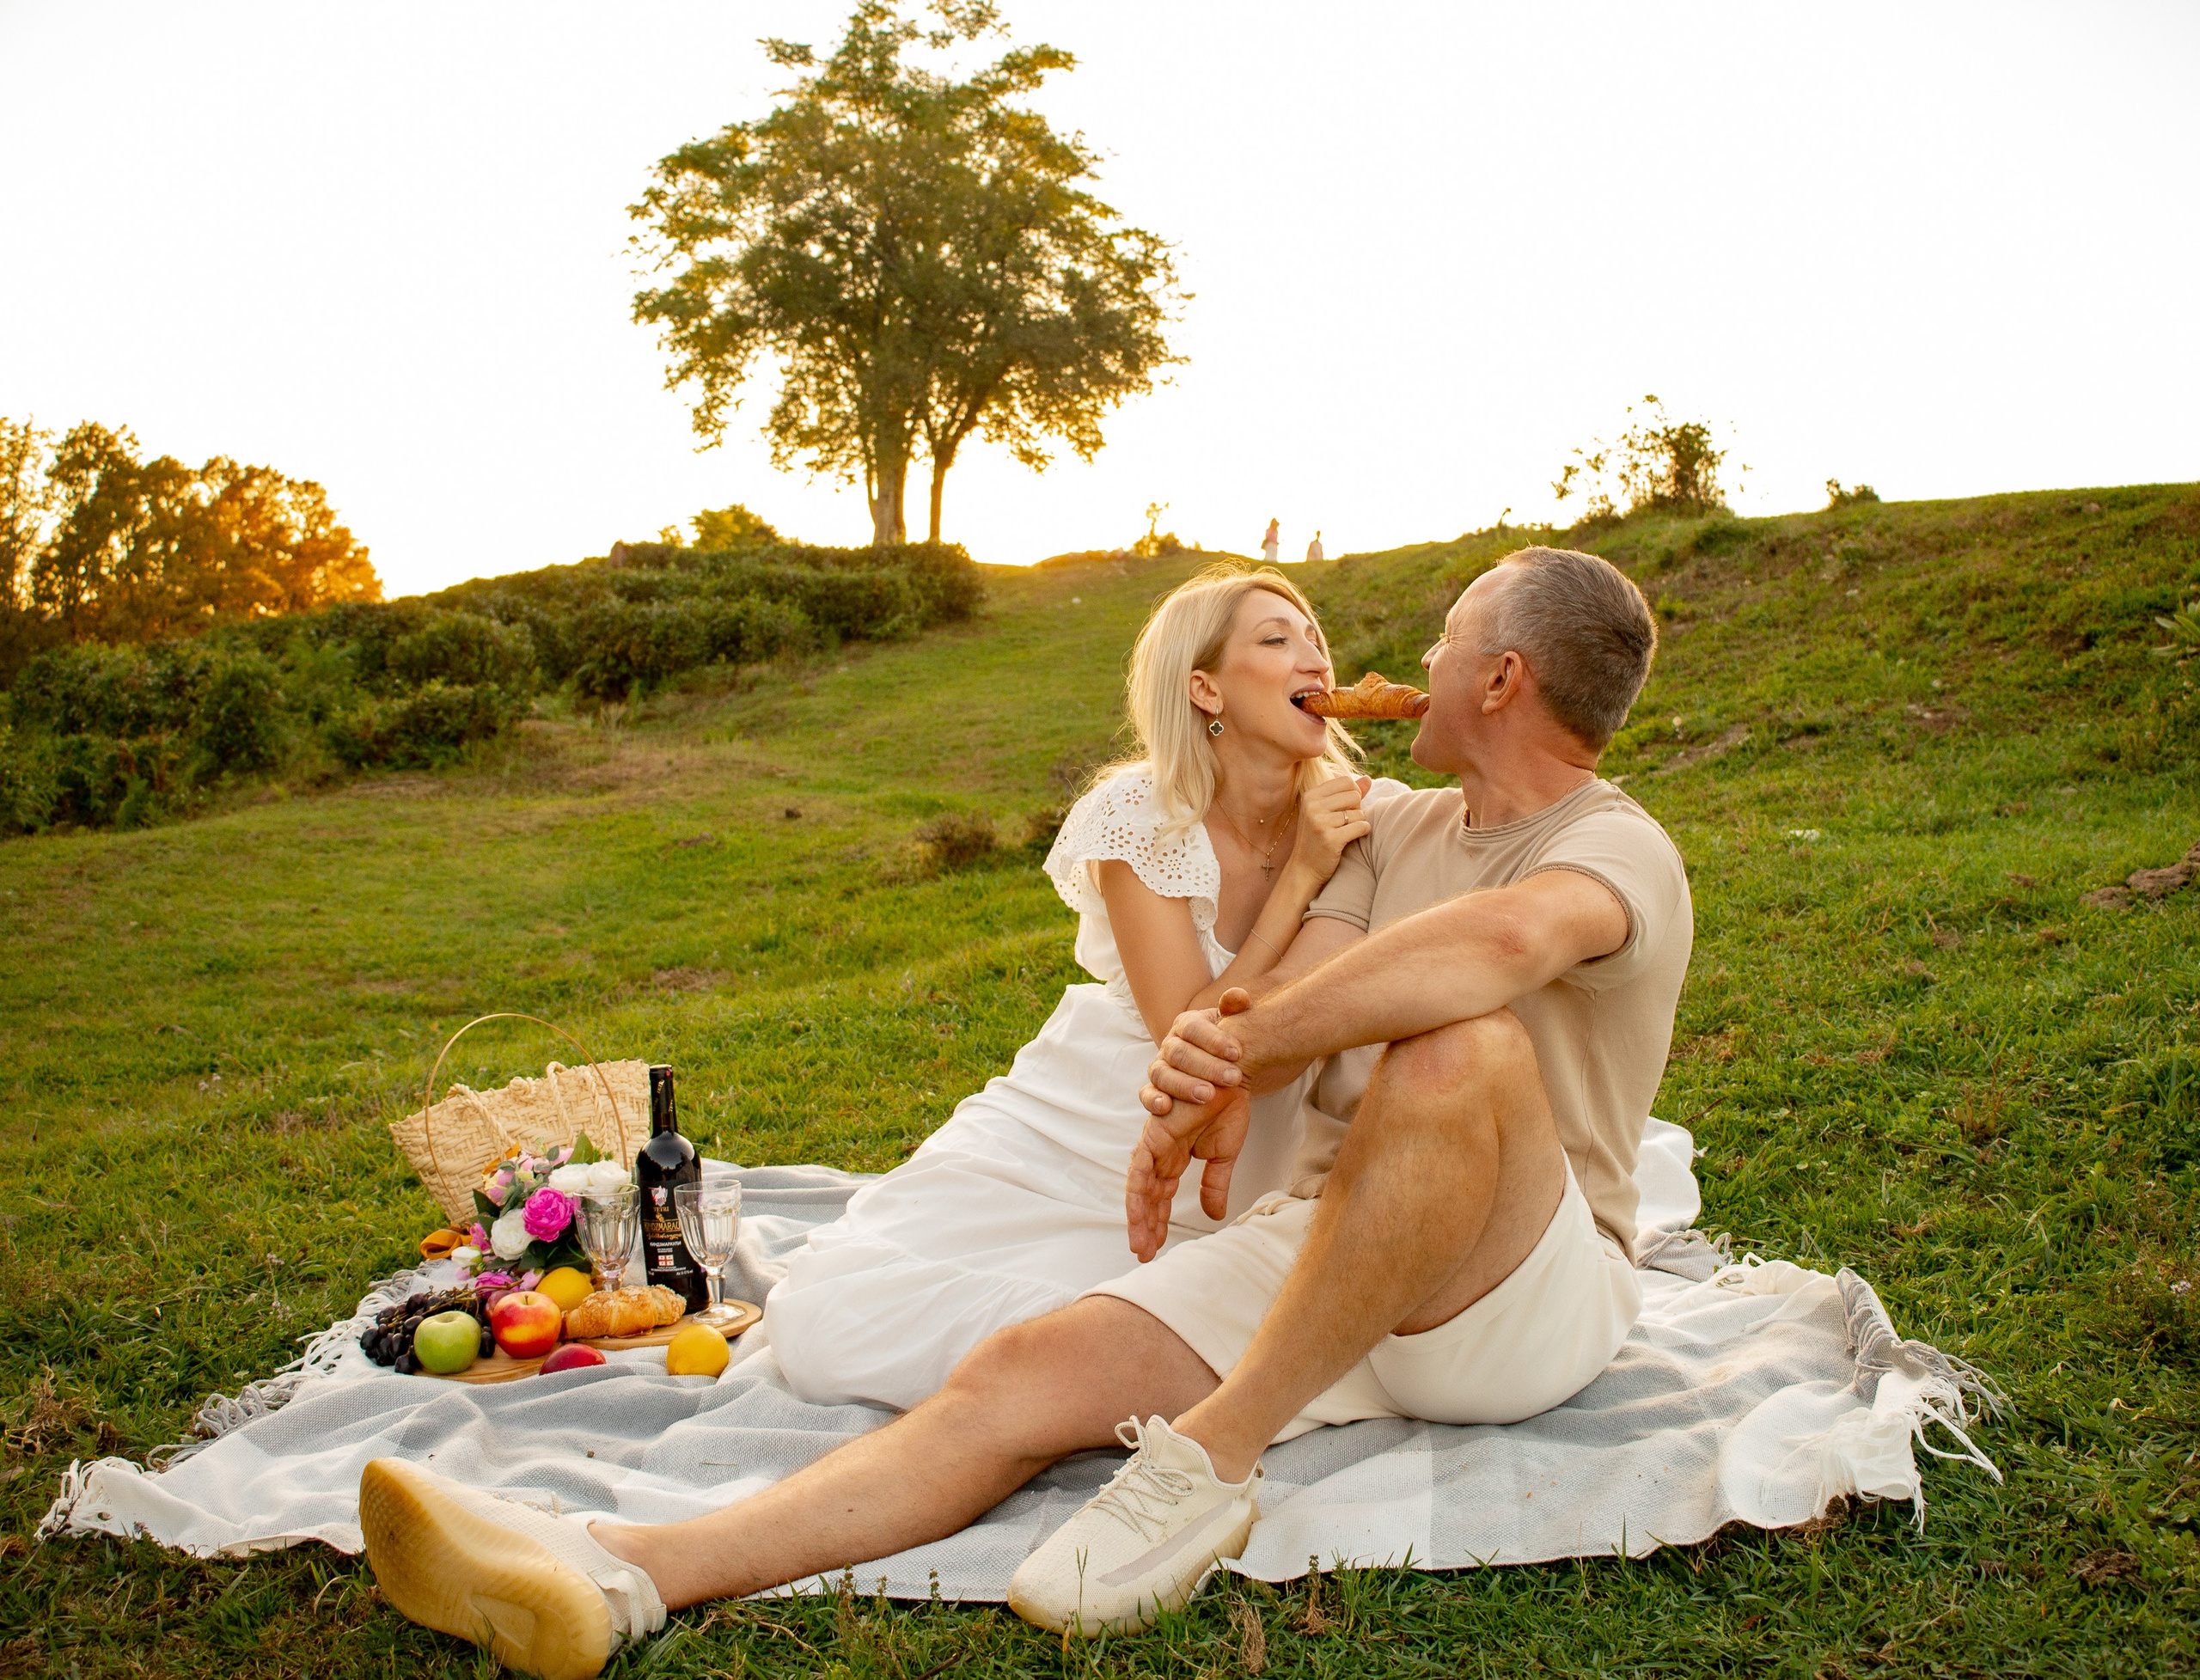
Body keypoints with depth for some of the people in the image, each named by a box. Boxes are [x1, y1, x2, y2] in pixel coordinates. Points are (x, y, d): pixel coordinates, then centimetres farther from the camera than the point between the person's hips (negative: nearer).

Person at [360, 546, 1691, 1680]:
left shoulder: (1618, 847, -8)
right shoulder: (1401, 828, 17)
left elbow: (1501, 940, -35)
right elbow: (1296, 993, -1)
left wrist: (1229, 1047, -29)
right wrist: (1210, 1082, -25)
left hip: (1528, 1291, -5)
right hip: (1320, 1244, 6)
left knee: (1463, 1047, -38)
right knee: (1023, 1378, -18)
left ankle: (1210, 1463, -29)